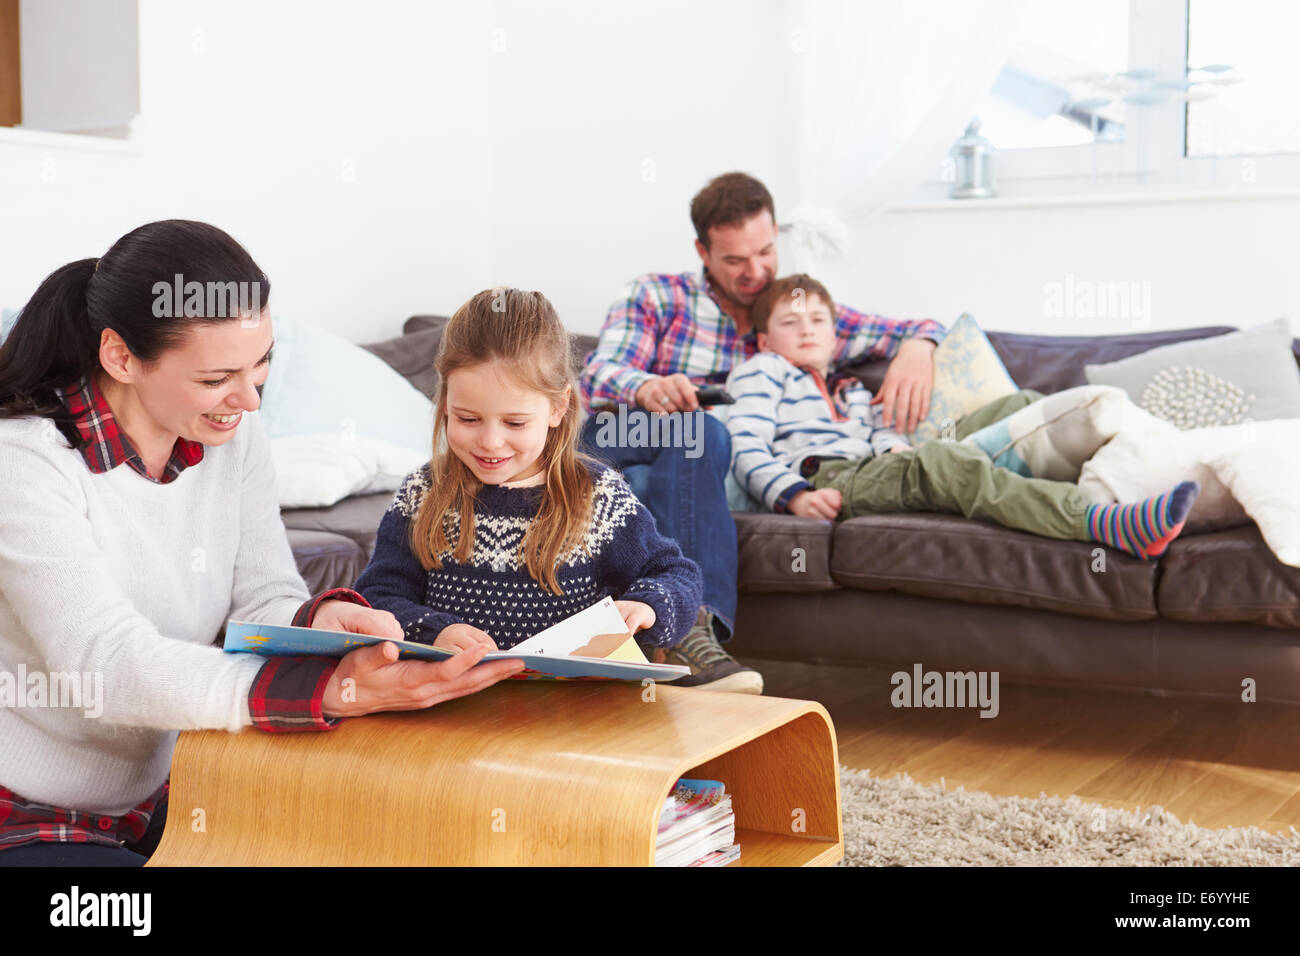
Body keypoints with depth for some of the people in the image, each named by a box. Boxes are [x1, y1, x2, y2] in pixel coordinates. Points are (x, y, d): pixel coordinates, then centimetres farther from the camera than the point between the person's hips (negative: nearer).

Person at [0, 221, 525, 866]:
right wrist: (336, 690, -44)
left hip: (164, 802, 7)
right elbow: (112, 667, -31)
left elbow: (261, 599, -3)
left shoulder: (235, 433, -1)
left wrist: (319, 619, -29)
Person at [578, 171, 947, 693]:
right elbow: (599, 376, -7)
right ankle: (693, 624, -48)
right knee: (702, 433, -35)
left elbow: (917, 329, 15)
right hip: (613, 440, -2)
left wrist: (916, 348, -12)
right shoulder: (655, 297, 10)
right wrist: (646, 388, -32)